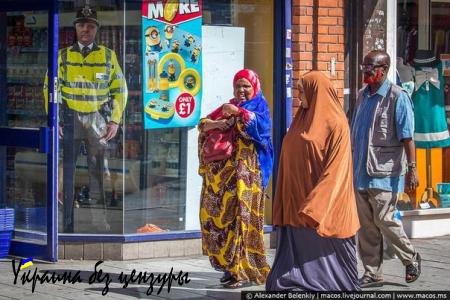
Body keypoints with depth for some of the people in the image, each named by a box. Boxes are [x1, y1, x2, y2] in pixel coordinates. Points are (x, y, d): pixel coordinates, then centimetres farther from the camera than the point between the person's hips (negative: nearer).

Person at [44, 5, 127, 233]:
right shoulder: (63, 56, 8)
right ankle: (67, 223, 4)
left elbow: (120, 90, 9)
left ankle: (100, 222, 6)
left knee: (98, 171, 1)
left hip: (98, 120, 0)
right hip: (70, 119, 0)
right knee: (67, 171, -2)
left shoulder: (108, 56, 9)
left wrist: (115, 120, 0)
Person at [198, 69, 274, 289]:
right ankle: (230, 265, 11)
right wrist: (215, 124, -11)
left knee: (241, 215, -12)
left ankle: (244, 270, -11)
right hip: (223, 171, 6)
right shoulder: (227, 107, 21)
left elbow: (261, 124, -17)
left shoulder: (259, 106, 5)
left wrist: (237, 113, -16)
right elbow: (204, 124, 10)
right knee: (218, 215, 3)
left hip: (246, 170, -6)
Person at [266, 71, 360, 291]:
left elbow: (336, 168, -15)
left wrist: (315, 206, -22)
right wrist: (283, 203, 11)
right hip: (296, 203, 7)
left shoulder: (335, 124, -9)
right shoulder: (302, 121, 15)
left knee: (324, 254, -2)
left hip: (323, 204, -7)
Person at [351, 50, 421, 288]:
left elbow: (407, 136, -11)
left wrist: (411, 168, -16)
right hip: (360, 172, 7)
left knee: (384, 220, -7)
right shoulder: (362, 96, 13)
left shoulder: (397, 97, -8)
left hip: (385, 173, -7)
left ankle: (411, 259, 16)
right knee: (366, 226, 7)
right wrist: (350, 165, 22)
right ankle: (372, 274, 14)